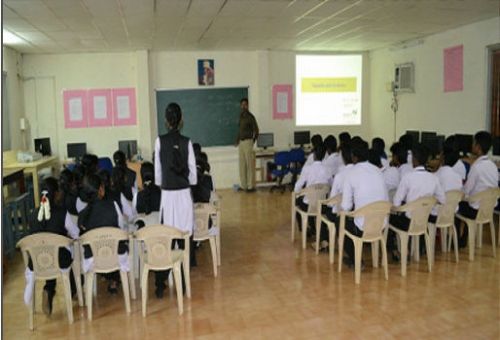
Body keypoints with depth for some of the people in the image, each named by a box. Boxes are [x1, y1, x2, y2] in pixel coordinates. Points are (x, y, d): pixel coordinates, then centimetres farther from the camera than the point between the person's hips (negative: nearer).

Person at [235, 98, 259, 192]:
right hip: (241, 142, 8)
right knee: (242, 164, 9)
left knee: (250, 164, -6)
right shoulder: (241, 116, 14)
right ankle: (243, 185, 16)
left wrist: (253, 141, -5)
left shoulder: (250, 117, -8)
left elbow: (256, 130, -8)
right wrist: (237, 140, 12)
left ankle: (251, 186, -3)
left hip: (247, 142, -8)